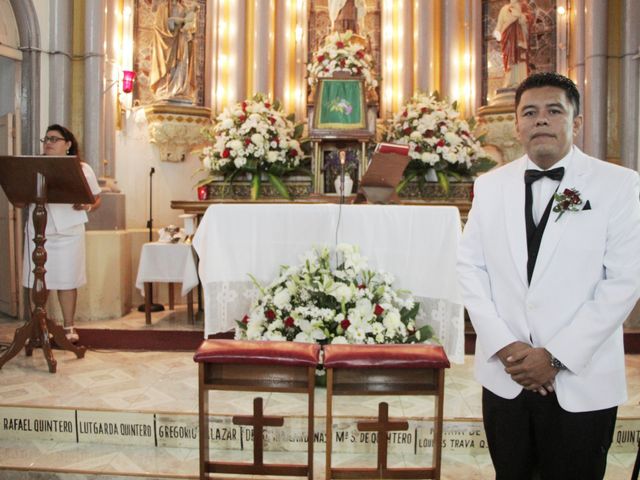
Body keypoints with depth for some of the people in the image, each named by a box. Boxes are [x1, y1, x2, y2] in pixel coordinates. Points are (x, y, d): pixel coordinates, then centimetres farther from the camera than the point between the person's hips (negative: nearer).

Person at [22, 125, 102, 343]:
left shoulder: (82, 169, 7)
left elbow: (97, 199, 11)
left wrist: (87, 206, -11)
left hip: (69, 231, -1)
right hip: (38, 231, 1)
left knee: (67, 280, 2)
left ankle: (69, 327, 11)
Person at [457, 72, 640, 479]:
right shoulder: (491, 185, 4)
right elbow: (470, 266, 2)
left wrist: (556, 356, -13)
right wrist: (503, 346, -9)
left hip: (582, 382, -2)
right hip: (504, 373, 3)